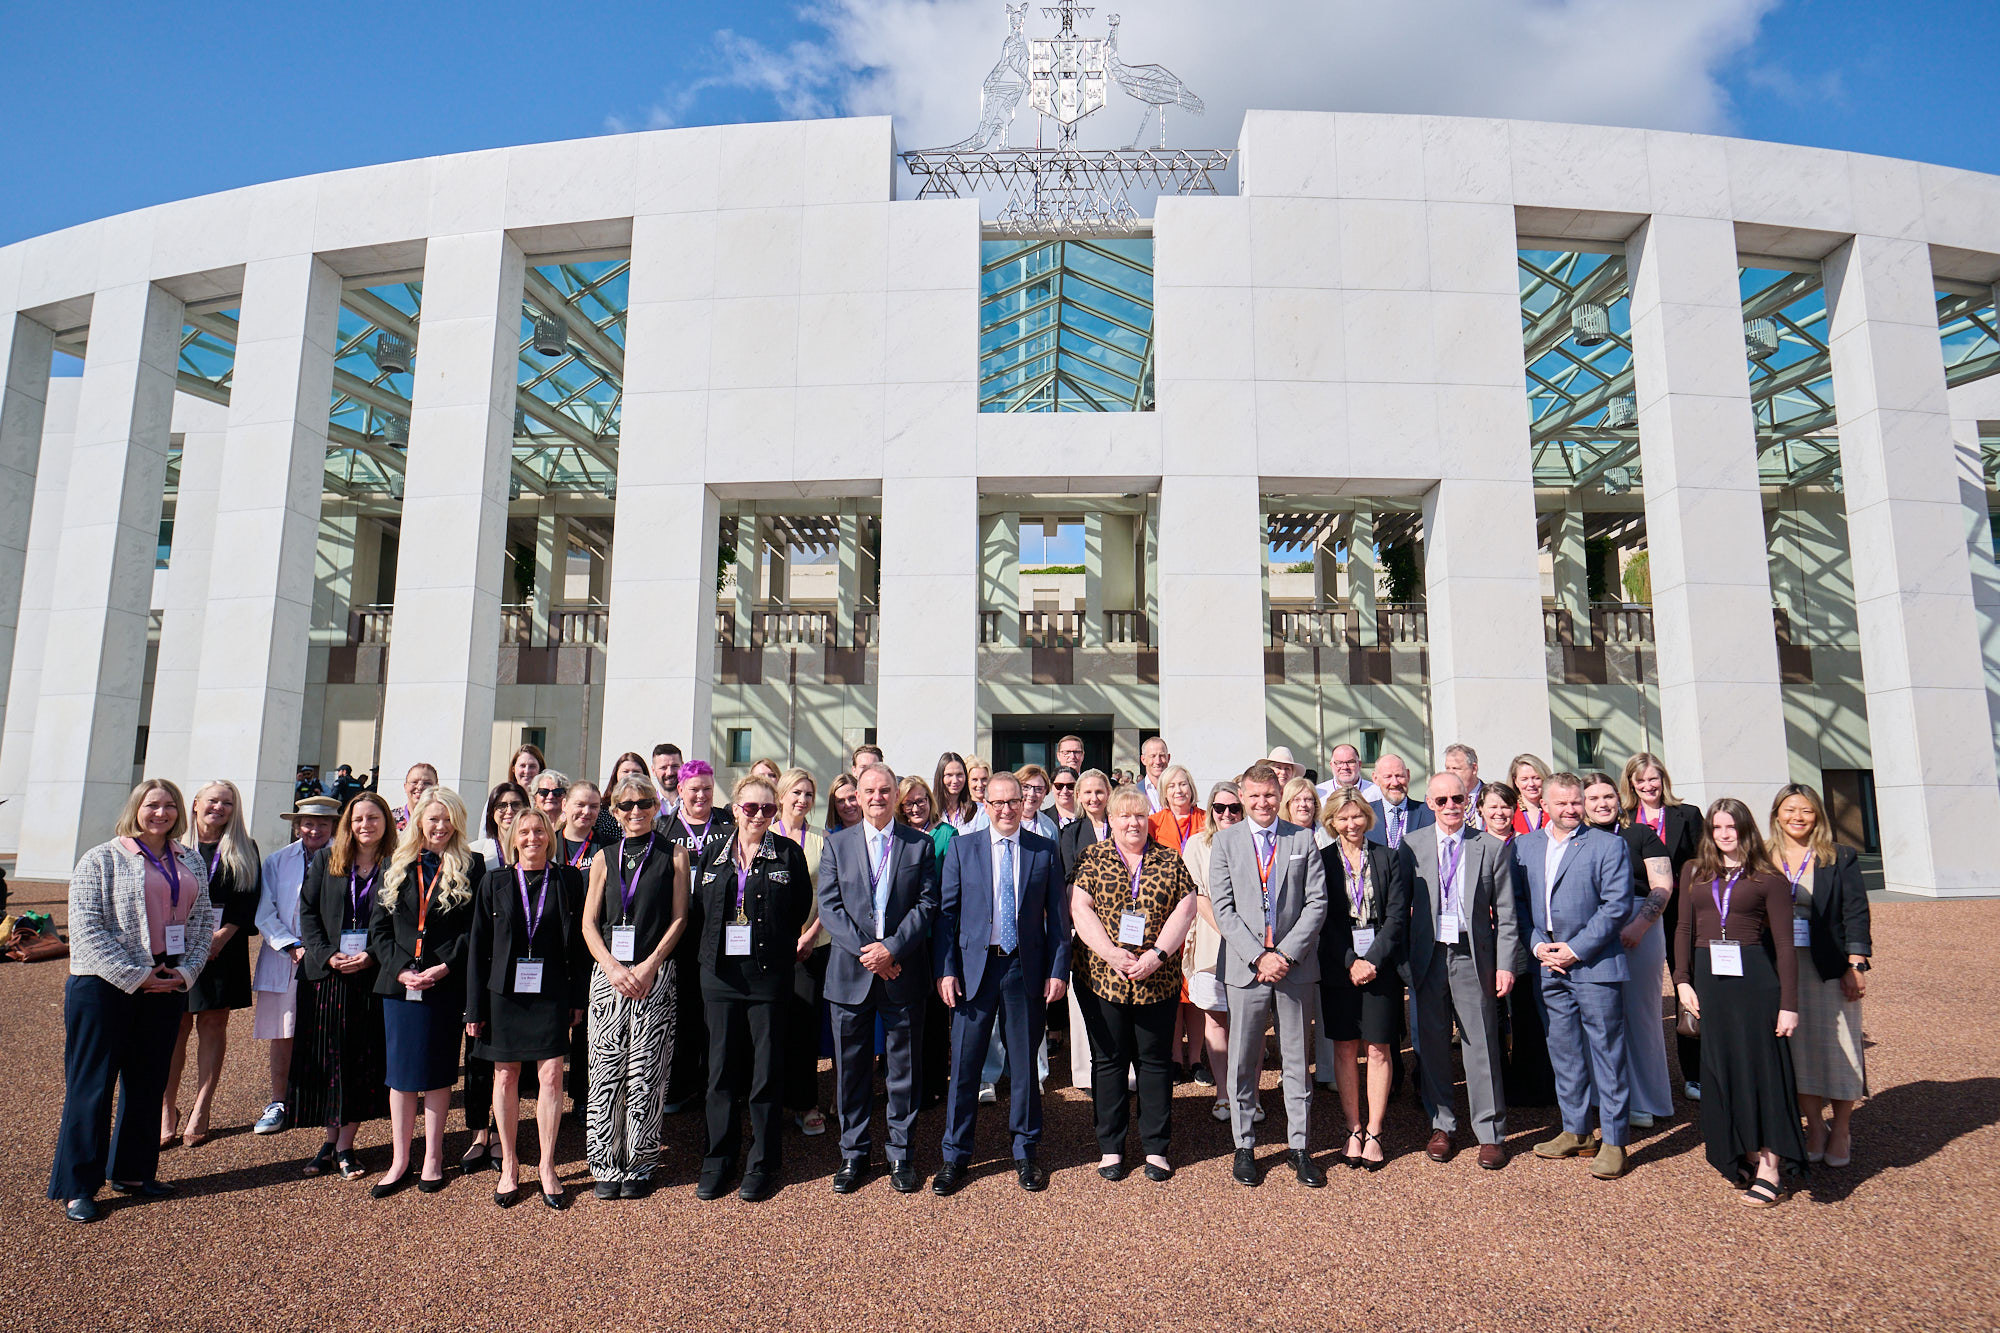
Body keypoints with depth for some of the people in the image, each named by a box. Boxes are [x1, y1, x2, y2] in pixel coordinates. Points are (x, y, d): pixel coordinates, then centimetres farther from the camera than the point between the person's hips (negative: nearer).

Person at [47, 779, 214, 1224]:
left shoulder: (191, 861, 9)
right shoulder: (101, 859, -5)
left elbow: (203, 920, 10)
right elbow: (86, 928, -11)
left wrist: (186, 971, -4)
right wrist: (136, 976, -15)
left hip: (167, 984, 5)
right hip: (104, 987, -5)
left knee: (148, 1082, 12)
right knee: (92, 1084, 2)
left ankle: (132, 1171, 25)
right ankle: (77, 1186, 13)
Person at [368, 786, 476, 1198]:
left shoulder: (469, 867, 1)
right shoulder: (397, 867, 9)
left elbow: (475, 928, -4)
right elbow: (379, 927, 8)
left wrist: (443, 968, -14)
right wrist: (400, 969, -6)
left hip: (446, 984, -3)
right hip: (399, 983, 3)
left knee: (437, 1072, 6)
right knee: (400, 1072, 8)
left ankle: (433, 1157, 18)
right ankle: (399, 1162, 18)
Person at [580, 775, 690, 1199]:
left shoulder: (674, 854, 5)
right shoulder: (604, 858, 12)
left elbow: (679, 918, 2)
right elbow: (589, 923, 9)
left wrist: (649, 966, -9)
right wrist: (612, 967, -6)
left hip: (656, 974, -2)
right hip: (608, 973, 2)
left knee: (646, 1073, -1)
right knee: (605, 1071, 2)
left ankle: (639, 1165, 12)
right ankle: (606, 1166, 14)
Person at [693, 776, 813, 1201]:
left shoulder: (789, 853, 1)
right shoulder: (713, 853, 9)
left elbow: (801, 908, 3)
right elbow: (699, 908, 12)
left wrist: (784, 949, -1)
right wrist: (712, 949, 4)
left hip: (769, 974, -2)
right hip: (720, 972, 2)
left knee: (765, 1070, 4)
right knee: (722, 1067, 9)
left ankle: (763, 1163, 17)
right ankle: (719, 1159, 23)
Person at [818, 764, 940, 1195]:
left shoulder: (921, 844, 4)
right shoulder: (837, 844, 6)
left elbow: (927, 904, -2)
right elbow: (829, 906, 0)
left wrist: (892, 948, -14)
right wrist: (865, 950, -12)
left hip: (903, 972, -1)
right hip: (851, 972, 1)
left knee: (904, 1067, 8)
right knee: (851, 1068, 9)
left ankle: (900, 1153, 23)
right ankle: (853, 1153, 25)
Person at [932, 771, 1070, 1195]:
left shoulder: (1045, 850, 4)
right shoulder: (961, 848, 3)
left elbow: (1058, 916, 5)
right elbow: (946, 913, 2)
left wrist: (1058, 970, -2)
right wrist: (945, 969, -6)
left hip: (1026, 969, 1)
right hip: (975, 967, 0)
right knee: (964, 1063, 4)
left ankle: (1025, 1153, 27)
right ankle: (955, 1156, 21)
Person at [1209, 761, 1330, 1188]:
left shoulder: (1304, 840, 6)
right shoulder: (1226, 841, 3)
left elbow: (1316, 902, 0)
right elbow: (1222, 908, -2)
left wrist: (1286, 953, -10)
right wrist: (1258, 956, -12)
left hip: (1295, 965, 1)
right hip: (1245, 966, 0)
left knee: (1297, 1058, 10)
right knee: (1243, 1061, 6)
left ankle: (1299, 1146, 23)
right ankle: (1244, 1145, 20)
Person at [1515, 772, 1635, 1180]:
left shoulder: (1608, 845, -2)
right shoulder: (1523, 846, 10)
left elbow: (1617, 906, -9)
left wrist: (1576, 949, -13)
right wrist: (1537, 945, -4)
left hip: (1595, 965, -4)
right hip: (1548, 965, 4)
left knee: (1606, 1053, 2)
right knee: (1563, 1054, 13)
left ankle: (1613, 1142, 12)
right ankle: (1573, 1131, 25)